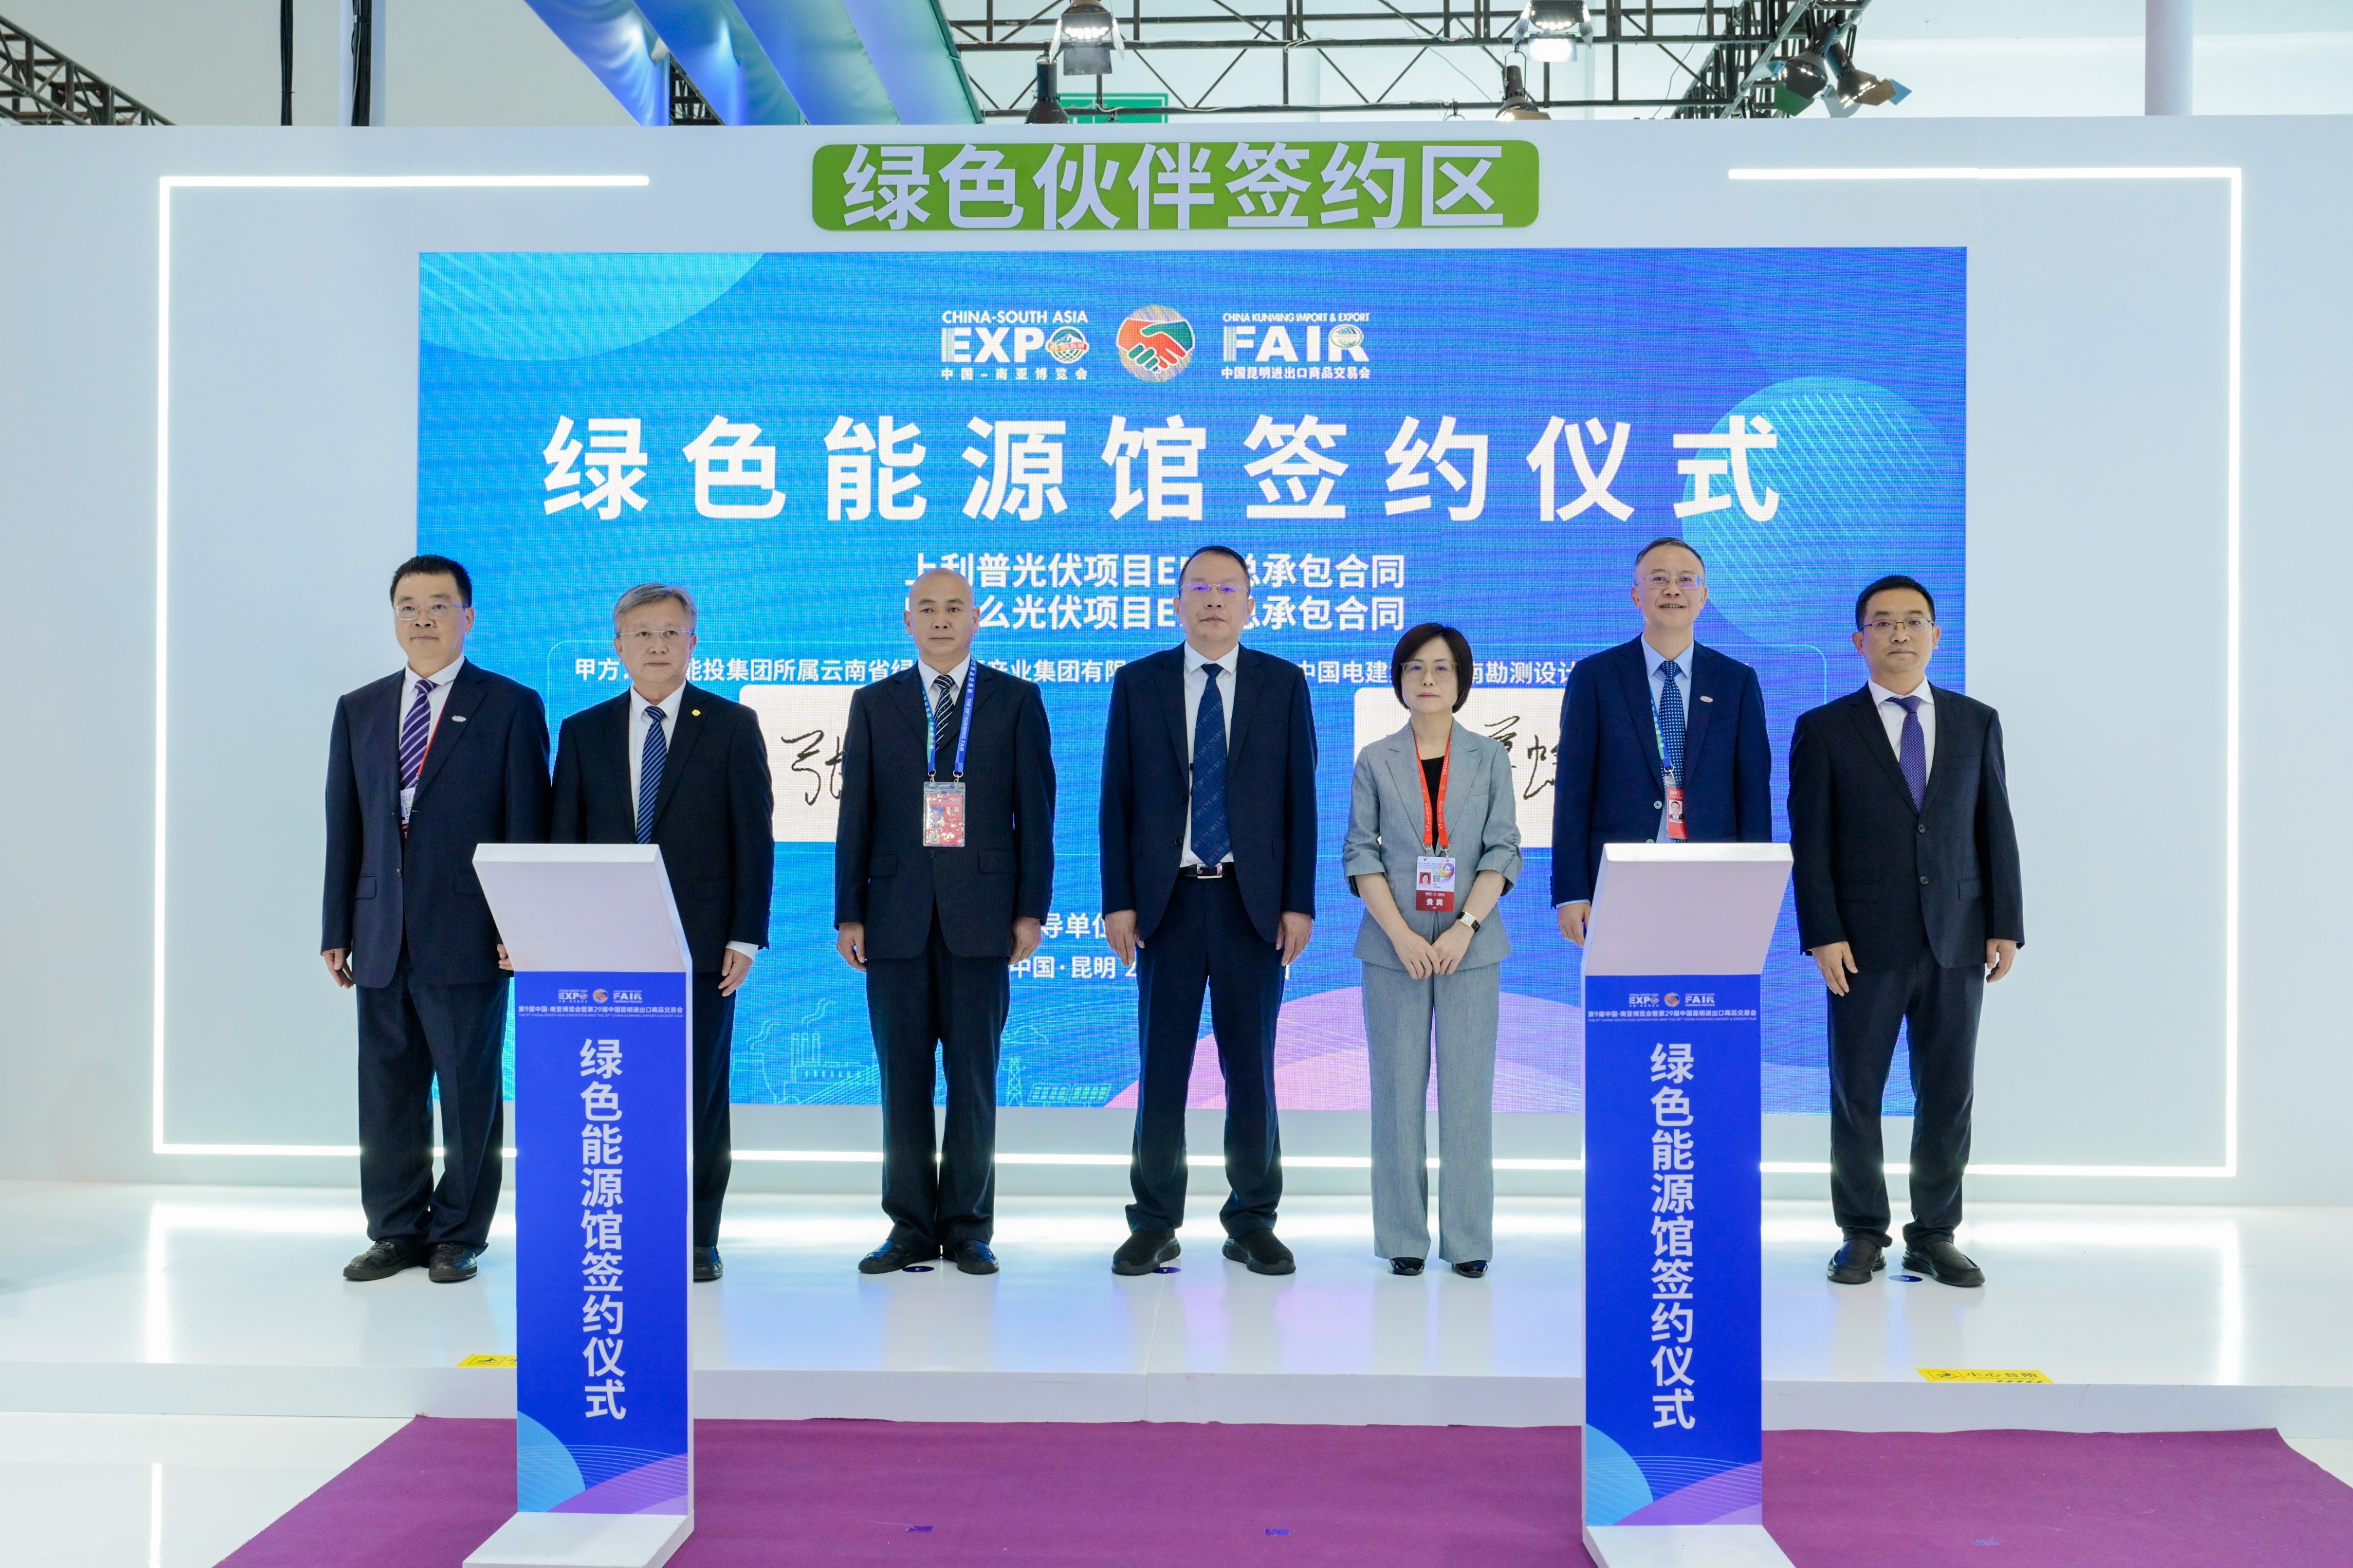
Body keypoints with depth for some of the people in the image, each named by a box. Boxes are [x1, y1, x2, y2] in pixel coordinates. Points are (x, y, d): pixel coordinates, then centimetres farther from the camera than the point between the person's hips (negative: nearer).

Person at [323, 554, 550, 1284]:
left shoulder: (511, 707, 0)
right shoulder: (358, 709, 14)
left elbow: (528, 828, -3)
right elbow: (343, 829, 12)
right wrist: (336, 930, 8)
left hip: (467, 937, -4)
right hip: (382, 938, 4)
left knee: (469, 1091, 3)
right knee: (387, 1089, 10)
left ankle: (458, 1236, 15)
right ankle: (397, 1231, 22)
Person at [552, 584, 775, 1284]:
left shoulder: (733, 725, 3)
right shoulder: (583, 732, 10)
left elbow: (754, 837, 0)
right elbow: (565, 841, 9)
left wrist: (747, 936, -7)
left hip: (701, 943, -2)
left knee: (700, 1093, 3)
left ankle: (699, 1239, 13)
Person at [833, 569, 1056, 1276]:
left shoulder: (1015, 700, 6)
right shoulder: (874, 703, 11)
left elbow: (1035, 811, 3)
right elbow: (856, 815, 7)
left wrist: (1031, 910, -3)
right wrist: (848, 914, 2)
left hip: (980, 912, -1)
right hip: (897, 913, 2)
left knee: (974, 1073, 2)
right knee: (903, 1076, 5)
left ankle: (968, 1227, 12)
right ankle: (911, 1227, 14)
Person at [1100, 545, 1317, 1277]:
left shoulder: (1283, 684, 5)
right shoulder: (1138, 684, 6)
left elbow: (1300, 798, 2)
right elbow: (1117, 799, 3)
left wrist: (1299, 902, -4)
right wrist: (1117, 901, -3)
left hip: (1253, 901, 0)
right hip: (1167, 898, 0)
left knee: (1252, 1067, 6)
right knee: (1161, 1065, 5)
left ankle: (1253, 1223, 19)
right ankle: (1155, 1223, 16)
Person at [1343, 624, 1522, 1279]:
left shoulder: (1489, 757, 6)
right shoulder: (1375, 760, 6)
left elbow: (1503, 851, 1)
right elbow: (1360, 854, 1)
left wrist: (1465, 927, -12)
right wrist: (1401, 934, -11)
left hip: (1471, 944, 0)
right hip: (1393, 945, 0)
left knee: (1468, 1088, 0)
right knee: (1399, 1088, 2)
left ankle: (1468, 1237, 9)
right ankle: (1404, 1237, 10)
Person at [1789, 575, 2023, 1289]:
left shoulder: (1976, 722, 10)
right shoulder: (1824, 729, 2)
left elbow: (1996, 828, 9)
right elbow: (1809, 843, -2)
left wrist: (2006, 926, 3)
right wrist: (1823, 935, -10)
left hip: (1956, 940, 2)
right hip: (1866, 944, -2)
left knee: (1948, 1095, 6)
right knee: (1856, 1094, 3)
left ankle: (1935, 1236, 19)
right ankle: (1863, 1235, 16)